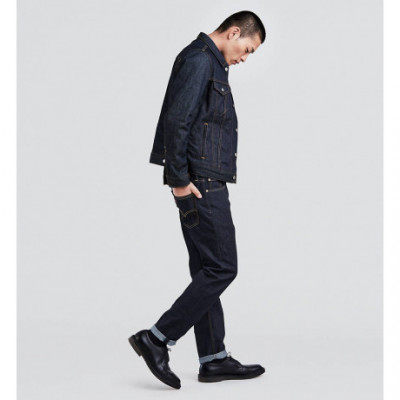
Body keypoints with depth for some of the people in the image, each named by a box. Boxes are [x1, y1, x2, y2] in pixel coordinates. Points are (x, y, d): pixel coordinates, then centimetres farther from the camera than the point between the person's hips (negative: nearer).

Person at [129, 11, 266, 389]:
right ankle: (157, 339, -4)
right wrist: (179, 180, -19)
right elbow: (175, 121, -20)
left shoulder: (209, 63, 21)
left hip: (206, 184, 11)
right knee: (221, 268, -9)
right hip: (199, 184, -11)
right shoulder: (199, 60, -11)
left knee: (207, 270, 11)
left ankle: (213, 358, 17)